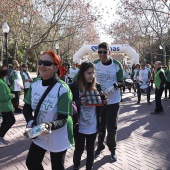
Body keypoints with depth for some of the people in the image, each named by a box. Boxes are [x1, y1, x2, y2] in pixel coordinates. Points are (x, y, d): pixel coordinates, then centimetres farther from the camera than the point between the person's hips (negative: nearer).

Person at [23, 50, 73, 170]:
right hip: (39, 135, 5)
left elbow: (63, 119, -22)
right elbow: (27, 107, 1)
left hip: (58, 139, -5)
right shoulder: (35, 84, -6)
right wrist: (30, 121, -19)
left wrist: (50, 126, -42)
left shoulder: (63, 89, -24)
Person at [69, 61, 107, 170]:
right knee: (79, 149, 14)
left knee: (91, 150, 17)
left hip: (93, 127, 3)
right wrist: (78, 102, -27)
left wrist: (103, 100, -12)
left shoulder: (97, 87, -2)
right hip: (79, 127, -2)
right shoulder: (74, 87, -13)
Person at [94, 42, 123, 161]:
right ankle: (100, 146, 36)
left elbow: (121, 82, -7)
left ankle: (112, 149, 26)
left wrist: (114, 85, -28)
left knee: (112, 127, 4)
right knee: (100, 126, 14)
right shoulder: (95, 64, -3)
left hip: (113, 101, -2)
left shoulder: (117, 65, -10)